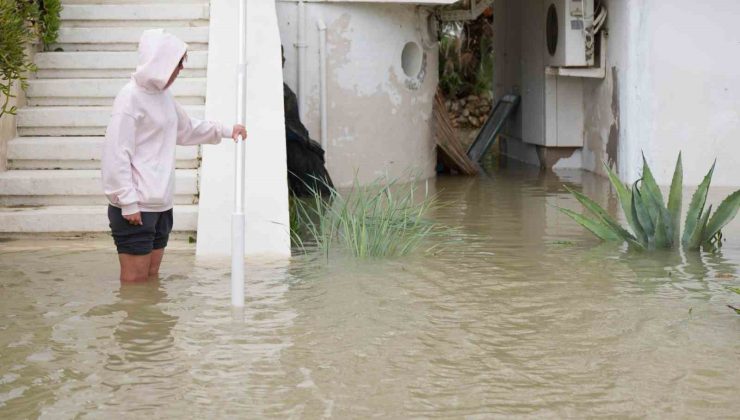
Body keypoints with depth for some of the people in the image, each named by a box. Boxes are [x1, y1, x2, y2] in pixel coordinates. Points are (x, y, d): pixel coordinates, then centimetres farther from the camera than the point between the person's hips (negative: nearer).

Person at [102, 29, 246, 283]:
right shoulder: (131, 97, -14)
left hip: (160, 204, 9)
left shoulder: (163, 95, 13)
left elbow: (186, 129, 31)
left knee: (152, 277, 12)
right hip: (135, 208, -9)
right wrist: (128, 202, -19)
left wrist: (226, 131, 24)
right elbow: (116, 154, -17)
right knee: (135, 280, -5)